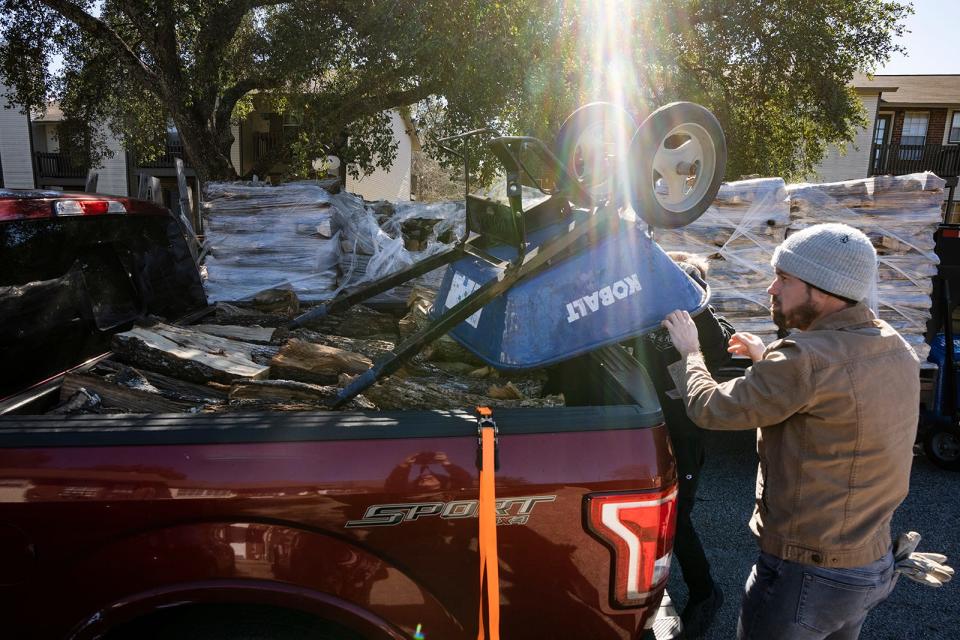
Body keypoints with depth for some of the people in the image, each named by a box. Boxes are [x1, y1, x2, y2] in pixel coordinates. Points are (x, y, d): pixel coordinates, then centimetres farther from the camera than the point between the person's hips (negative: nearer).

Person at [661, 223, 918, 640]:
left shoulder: (809, 359, -28)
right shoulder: (896, 350, 0)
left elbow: (710, 409, -18)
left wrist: (689, 353, 0)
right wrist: (769, 362, 17)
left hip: (804, 577, -8)